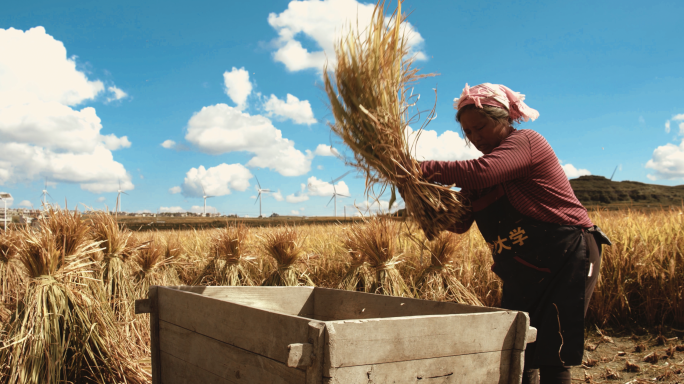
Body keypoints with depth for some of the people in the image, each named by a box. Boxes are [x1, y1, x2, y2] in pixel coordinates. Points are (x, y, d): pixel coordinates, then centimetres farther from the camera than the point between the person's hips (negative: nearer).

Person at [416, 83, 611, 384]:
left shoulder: (524, 142, -10)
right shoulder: (491, 162, 14)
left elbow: (478, 172, -31)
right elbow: (461, 222, 5)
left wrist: (421, 168, -27)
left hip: (568, 260, -8)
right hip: (524, 274, 8)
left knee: (551, 356, -9)